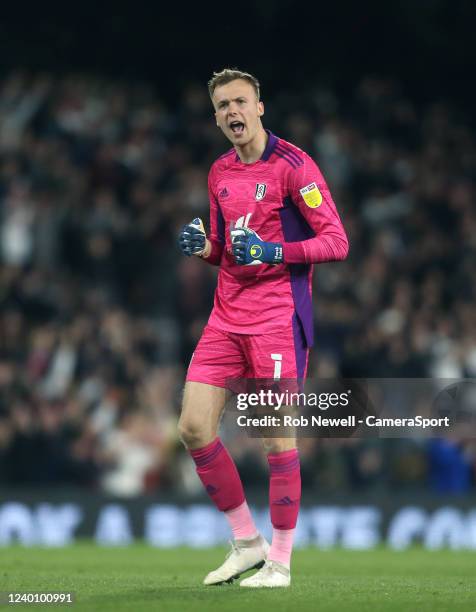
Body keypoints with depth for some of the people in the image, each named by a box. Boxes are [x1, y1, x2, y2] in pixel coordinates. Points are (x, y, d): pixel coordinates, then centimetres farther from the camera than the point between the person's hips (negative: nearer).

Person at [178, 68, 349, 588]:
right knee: (194, 427, -1)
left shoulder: (293, 165, -8)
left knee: (278, 438, -5)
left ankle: (280, 561, 6)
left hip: (279, 317, -7)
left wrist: (275, 252, -22)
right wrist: (204, 246, 2)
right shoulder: (220, 174, 14)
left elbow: (336, 242, -11)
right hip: (227, 316, 7)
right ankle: (246, 543, 13)